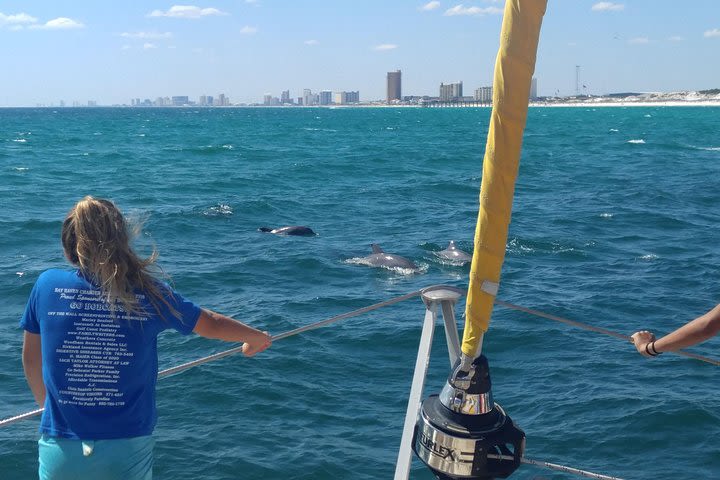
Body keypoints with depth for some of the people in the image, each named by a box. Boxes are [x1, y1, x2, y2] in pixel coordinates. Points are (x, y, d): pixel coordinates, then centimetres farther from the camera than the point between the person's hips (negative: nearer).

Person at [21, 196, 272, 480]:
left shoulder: (47, 285, -7)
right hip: (127, 447, 0)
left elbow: (31, 359, 8)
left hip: (59, 448, 1)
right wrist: (257, 337, 26)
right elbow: (212, 324, 6)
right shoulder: (148, 292, -8)